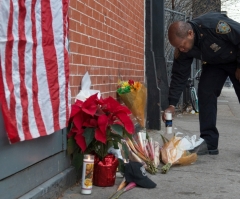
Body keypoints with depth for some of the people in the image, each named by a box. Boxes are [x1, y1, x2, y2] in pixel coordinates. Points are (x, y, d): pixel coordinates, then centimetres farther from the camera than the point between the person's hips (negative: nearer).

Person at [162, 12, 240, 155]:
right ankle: (209, 142, -8)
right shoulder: (182, 49, -21)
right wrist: (172, 104, -20)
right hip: (214, 63, 4)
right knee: (205, 93, -11)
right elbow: (179, 75, -14)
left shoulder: (214, 25, -40)